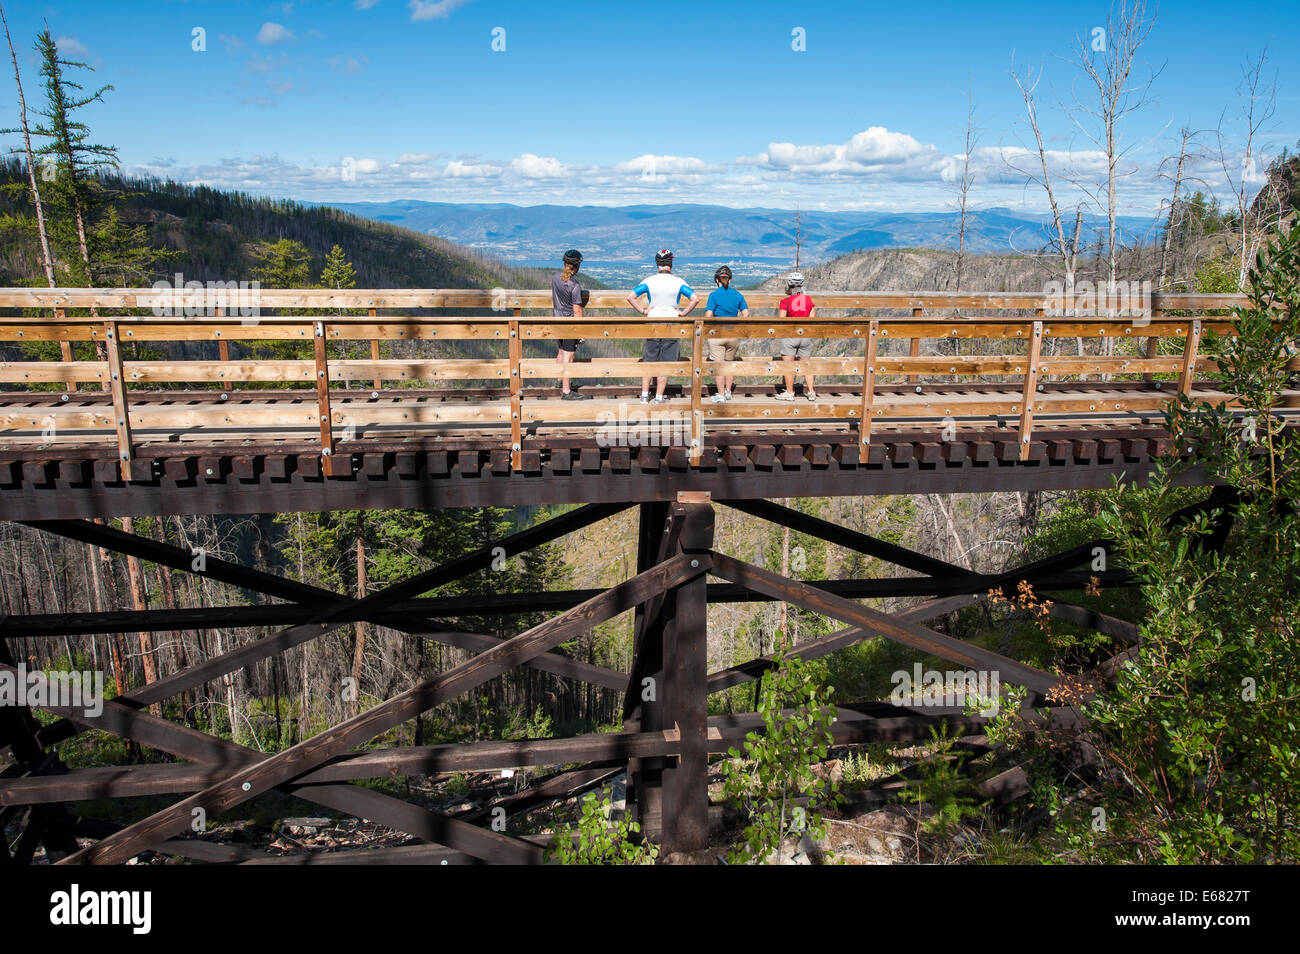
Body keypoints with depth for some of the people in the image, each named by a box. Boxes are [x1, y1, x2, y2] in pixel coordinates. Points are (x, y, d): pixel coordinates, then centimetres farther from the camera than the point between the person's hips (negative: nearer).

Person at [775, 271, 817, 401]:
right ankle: (811, 391, 13)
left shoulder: (786, 301, -9)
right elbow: (812, 319, 4)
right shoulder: (809, 300, 2)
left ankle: (789, 393, 8)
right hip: (806, 336, 4)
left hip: (790, 336, -4)